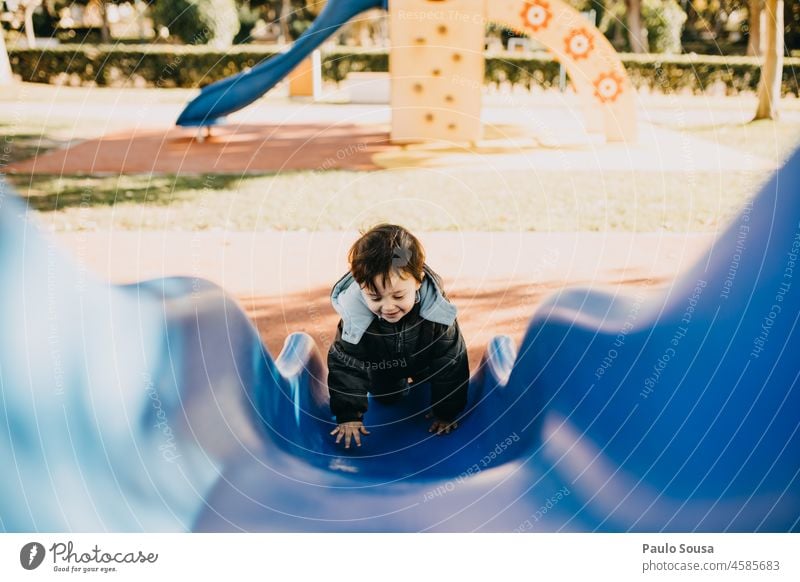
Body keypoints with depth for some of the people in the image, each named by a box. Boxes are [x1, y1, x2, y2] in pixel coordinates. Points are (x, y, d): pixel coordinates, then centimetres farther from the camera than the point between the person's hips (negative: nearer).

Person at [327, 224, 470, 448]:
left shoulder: (436, 312, -43)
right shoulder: (355, 315, -41)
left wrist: (447, 412, -20)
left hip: (426, 362, 0)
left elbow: (451, 361, -28)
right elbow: (344, 365, -27)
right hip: (383, 365, 1)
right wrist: (349, 415, -26)